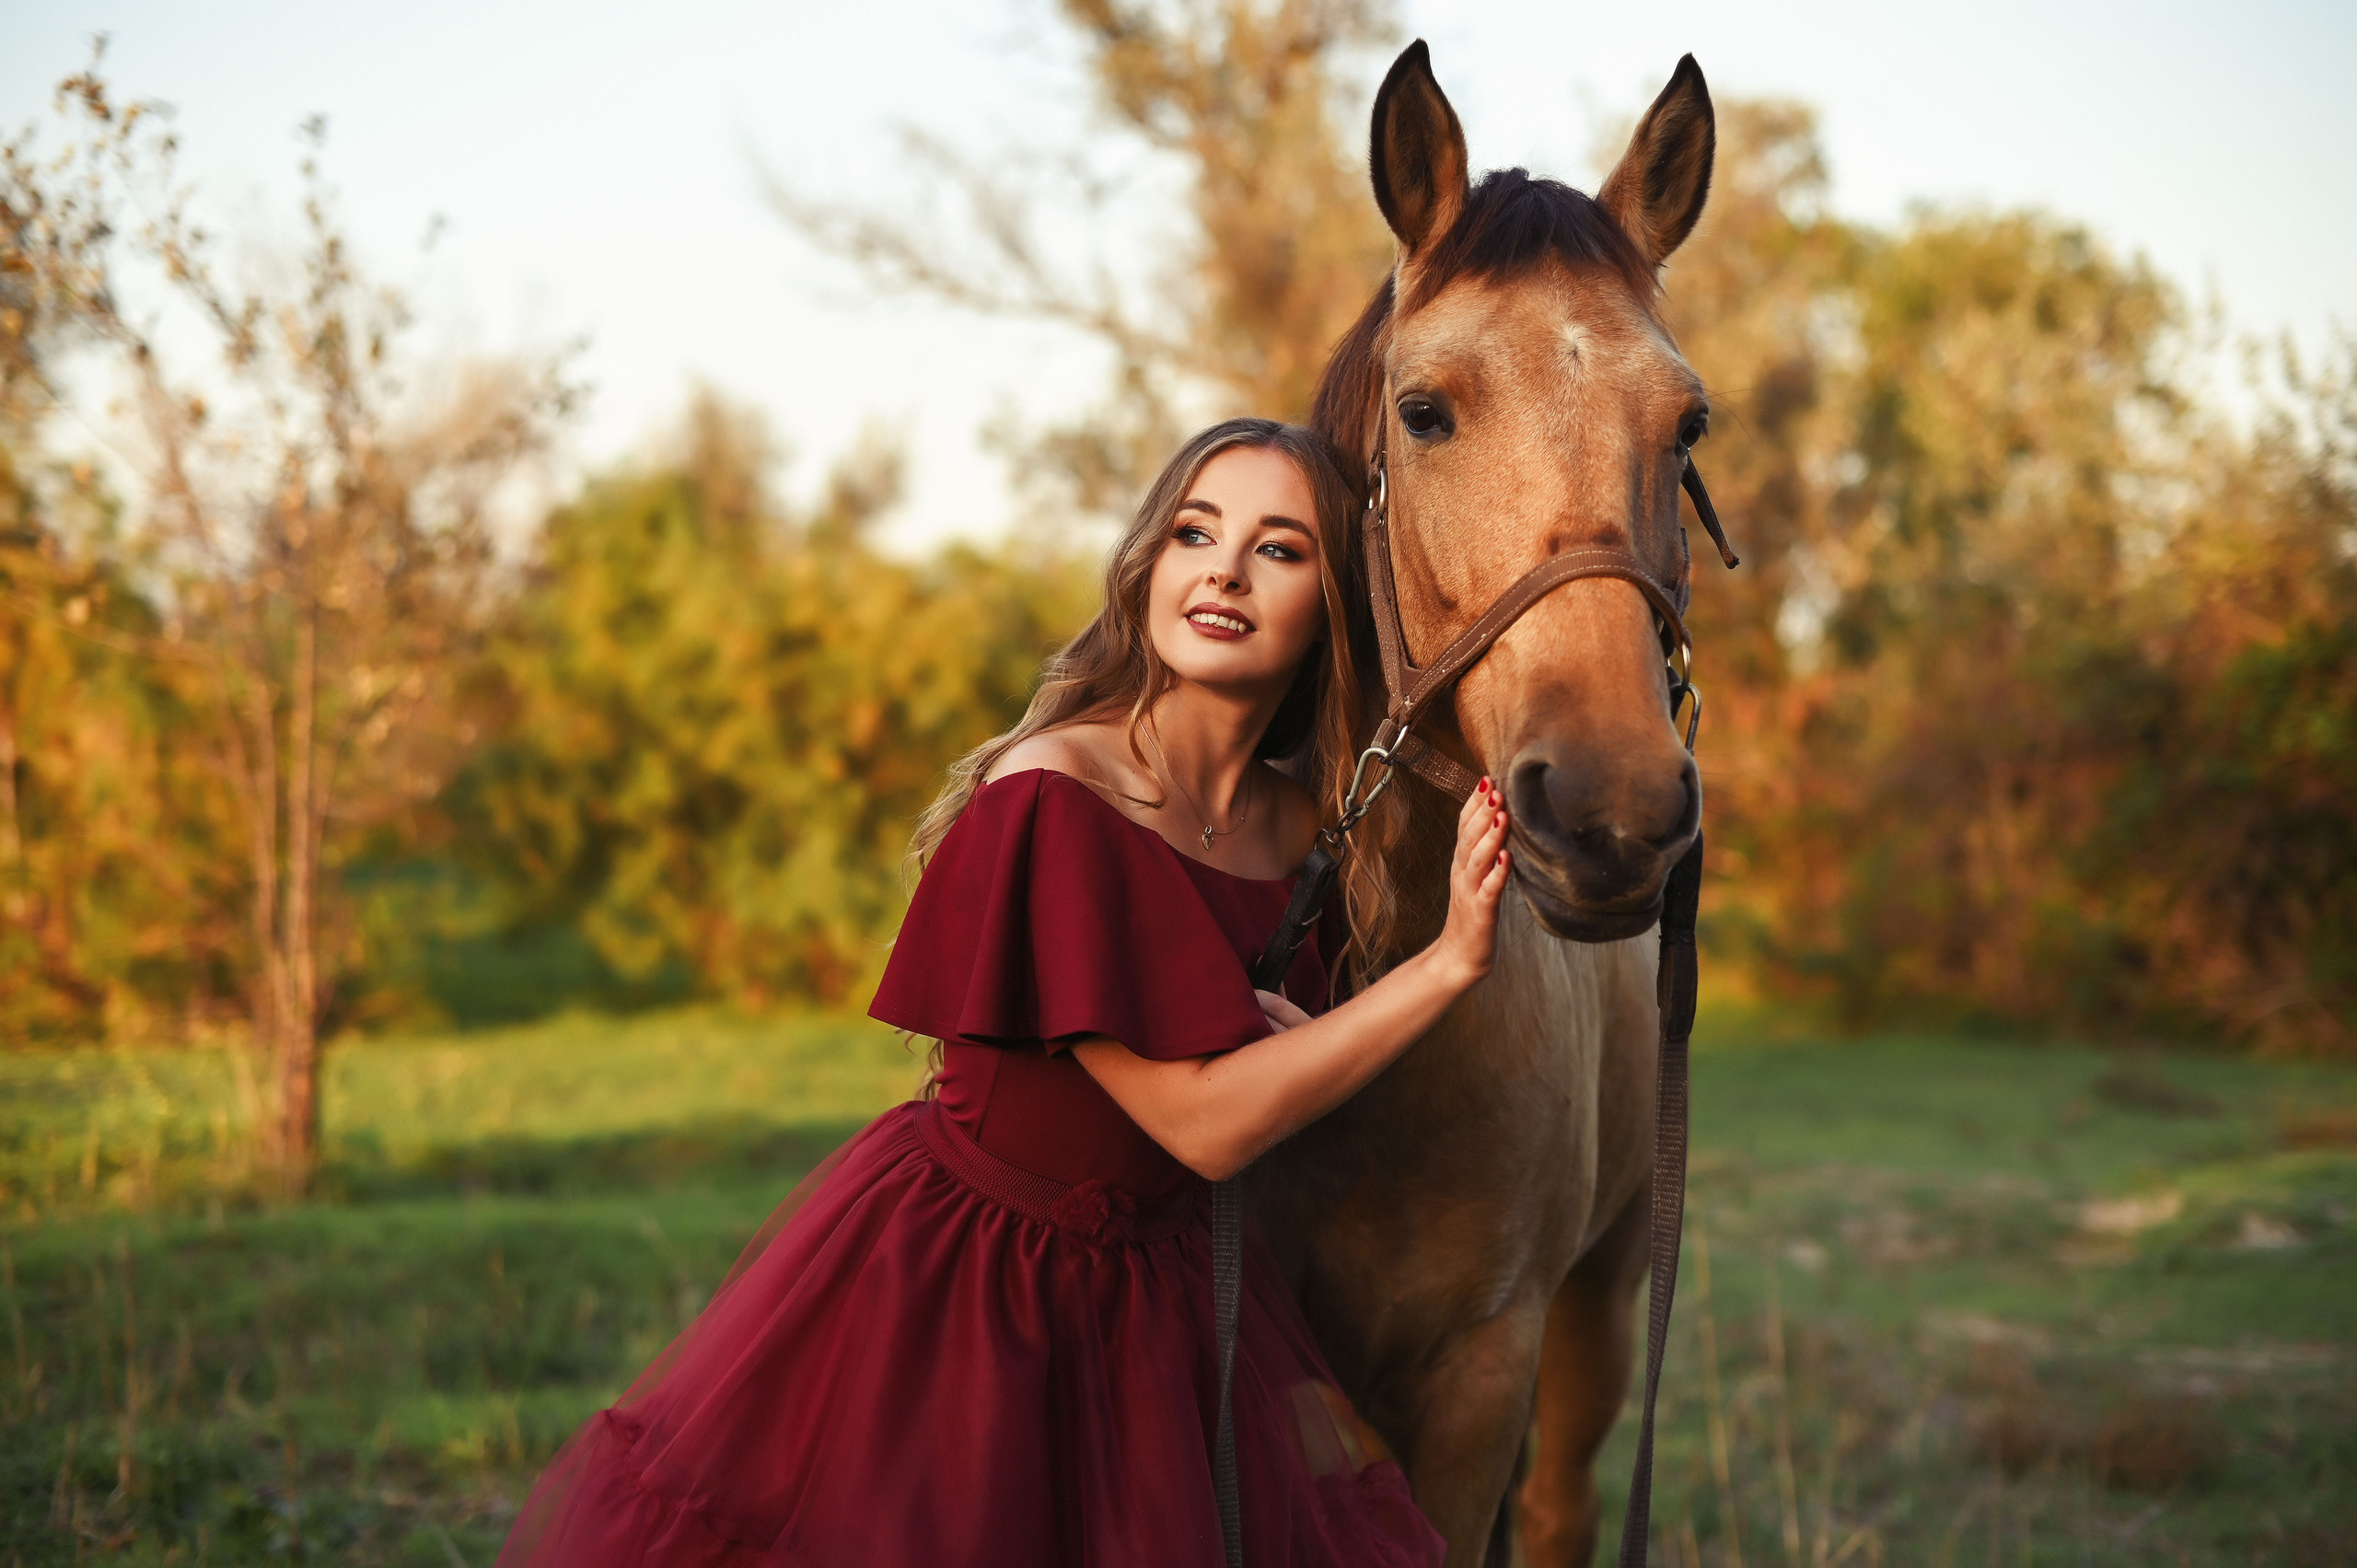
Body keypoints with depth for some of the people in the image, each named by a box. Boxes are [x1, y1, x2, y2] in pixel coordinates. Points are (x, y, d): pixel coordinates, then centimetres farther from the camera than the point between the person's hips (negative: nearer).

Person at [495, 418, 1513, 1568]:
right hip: (949, 1281, -6)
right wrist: (1449, 963, -25)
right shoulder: (1052, 798, -23)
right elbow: (1204, 1121, -24)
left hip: (1151, 1290, 6)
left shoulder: (1294, 833, -2)